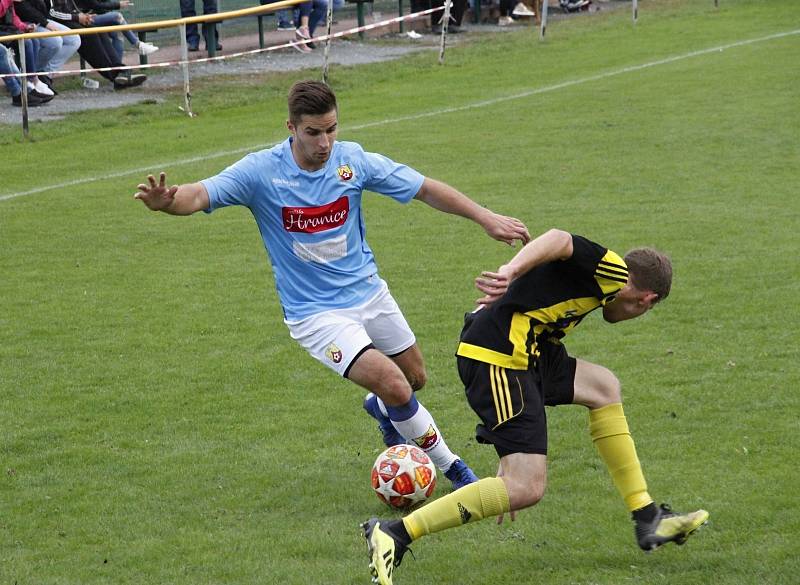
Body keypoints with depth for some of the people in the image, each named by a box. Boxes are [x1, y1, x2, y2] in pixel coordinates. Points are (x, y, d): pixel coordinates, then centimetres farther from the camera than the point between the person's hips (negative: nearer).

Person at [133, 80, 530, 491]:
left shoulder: (353, 160, -10)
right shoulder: (260, 172, -19)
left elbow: (426, 190, -1)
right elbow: (199, 196, -29)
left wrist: (486, 218, -5)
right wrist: (165, 201, -52)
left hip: (368, 292, 5)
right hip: (315, 314, -5)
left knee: (415, 378, 17)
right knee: (394, 387, -17)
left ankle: (383, 411, 53)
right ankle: (447, 464, 5)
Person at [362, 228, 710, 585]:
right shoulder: (614, 273, 1)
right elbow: (560, 240, -18)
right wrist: (511, 272, -34)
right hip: (496, 358, -10)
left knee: (603, 387, 20)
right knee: (526, 488, -13)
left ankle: (647, 519, 24)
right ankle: (394, 535, -11)